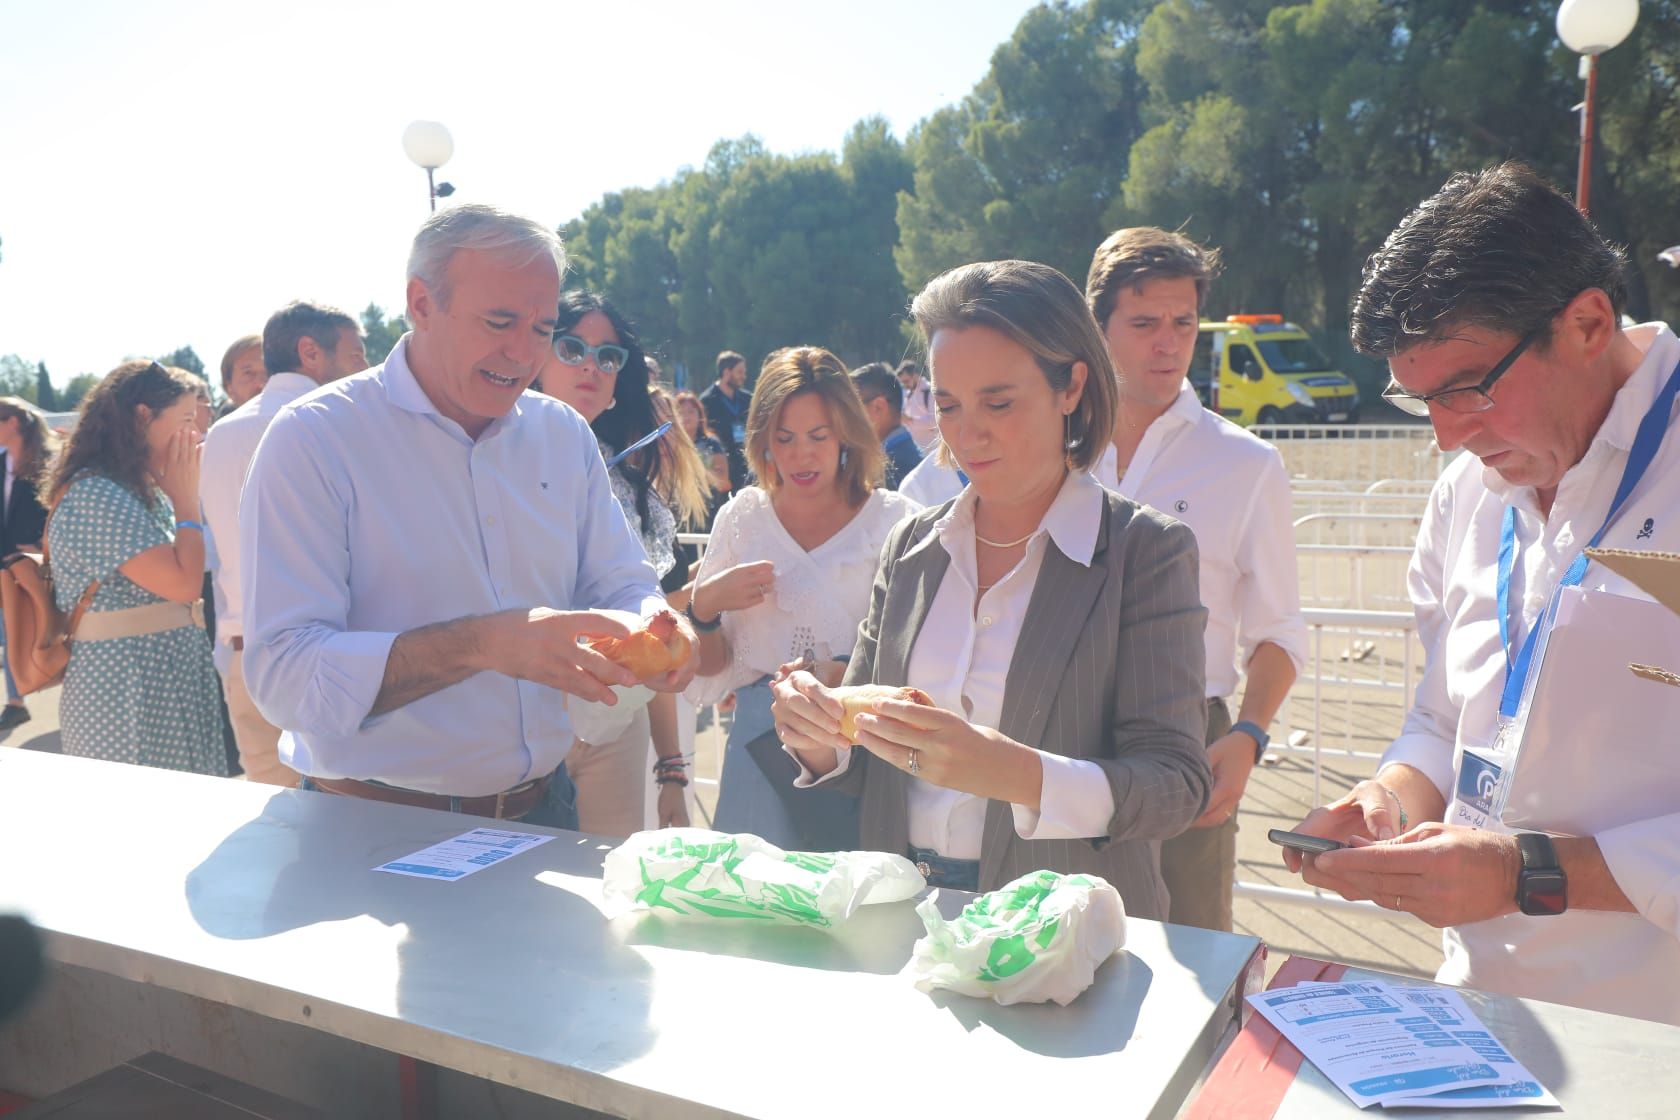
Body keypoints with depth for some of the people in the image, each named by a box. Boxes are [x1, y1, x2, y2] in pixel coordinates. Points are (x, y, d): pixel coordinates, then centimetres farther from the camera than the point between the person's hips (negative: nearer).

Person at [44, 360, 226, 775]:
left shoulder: (146, 491, 12)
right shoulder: (97, 496, -17)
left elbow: (184, 584, 16)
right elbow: (184, 584, -24)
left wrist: (179, 496, 8)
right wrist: (186, 498, -12)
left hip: (171, 684, 9)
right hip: (127, 692, -9)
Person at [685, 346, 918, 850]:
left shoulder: (892, 520, -2)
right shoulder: (742, 517, 6)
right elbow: (711, 669, 9)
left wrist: (839, 676, -23)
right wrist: (704, 605, -10)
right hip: (760, 747, 2)